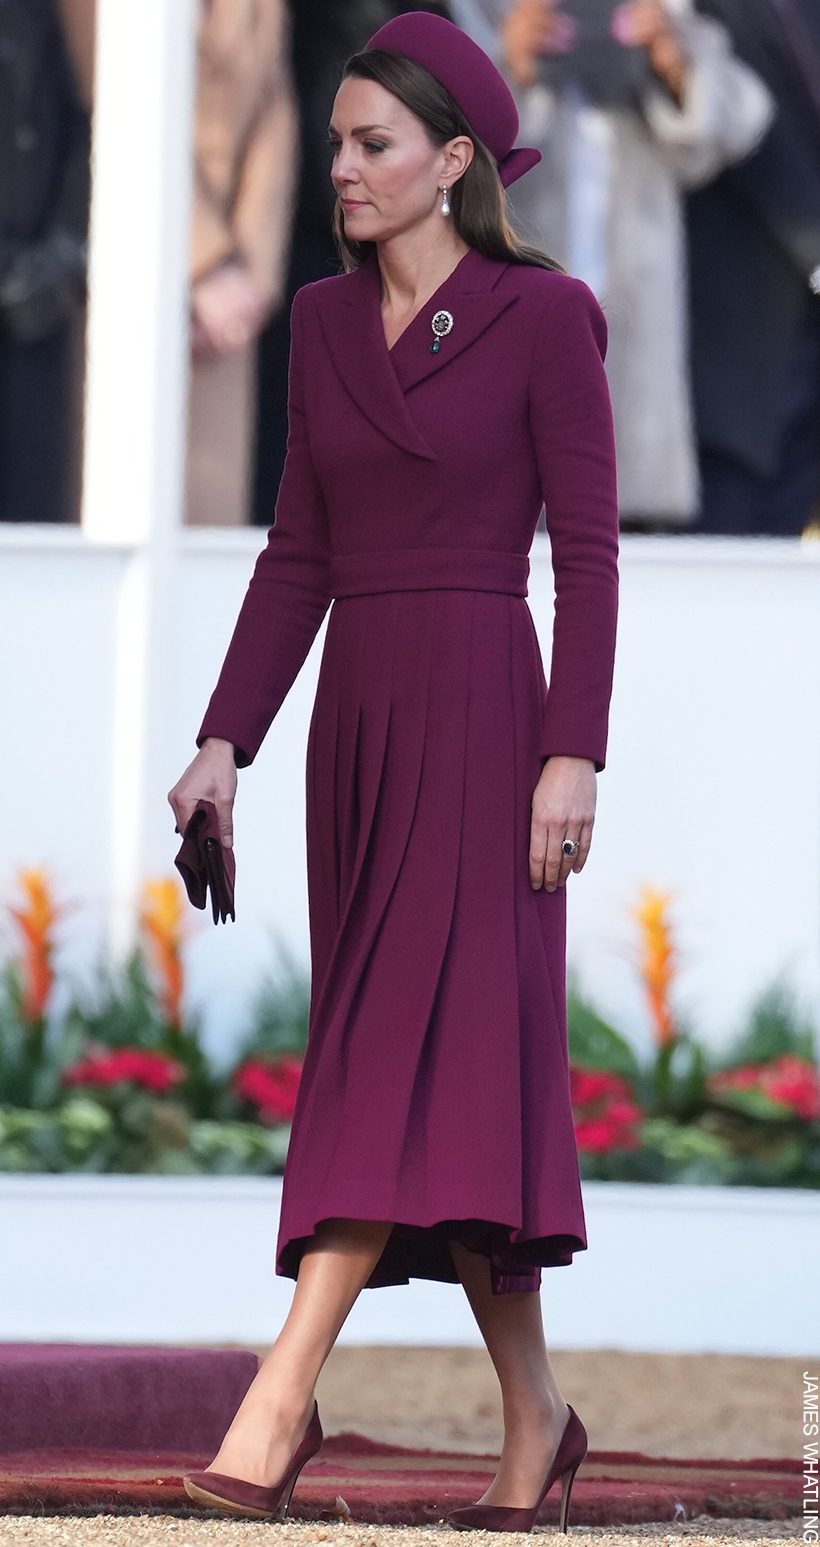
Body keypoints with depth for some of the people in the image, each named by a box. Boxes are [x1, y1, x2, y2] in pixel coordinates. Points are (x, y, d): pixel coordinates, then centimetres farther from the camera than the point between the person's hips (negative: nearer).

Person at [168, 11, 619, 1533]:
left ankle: (279, 1403, -20)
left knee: (405, 1053, -13)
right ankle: (533, 1419, 14)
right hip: (357, 720, 7)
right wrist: (224, 742, 7)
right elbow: (299, 553, 14)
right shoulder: (327, 321, 13)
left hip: (478, 714, -7)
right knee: (454, 1075, 7)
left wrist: (573, 755, -14)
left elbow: (586, 548, -7)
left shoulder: (542, 317, -5)